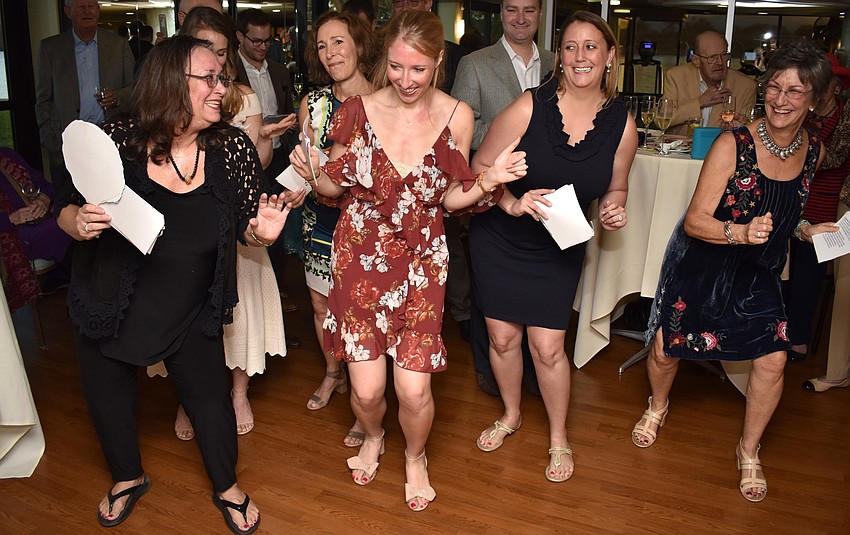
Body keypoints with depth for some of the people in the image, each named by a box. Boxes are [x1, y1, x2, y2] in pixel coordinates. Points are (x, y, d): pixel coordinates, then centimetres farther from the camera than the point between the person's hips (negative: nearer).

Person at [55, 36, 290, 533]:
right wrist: (80, 223, -29)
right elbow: (68, 209, -6)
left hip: (191, 314, 0)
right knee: (109, 401, 19)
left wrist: (263, 231, -26)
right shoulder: (119, 141, -18)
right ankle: (129, 478, 52)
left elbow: (246, 222, -3)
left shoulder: (233, 147, -14)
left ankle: (228, 488, 40)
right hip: (110, 308, 1)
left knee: (211, 399, 9)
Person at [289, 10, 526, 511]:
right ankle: (373, 436, 41)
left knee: (414, 391, -4)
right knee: (368, 389, 2)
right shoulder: (358, 110, -6)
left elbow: (449, 197, 3)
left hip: (421, 260, 0)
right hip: (360, 256, 0)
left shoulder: (456, 116, -4)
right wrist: (314, 173, -19)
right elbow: (335, 187, 3)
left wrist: (488, 182, -15)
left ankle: (416, 456, 33)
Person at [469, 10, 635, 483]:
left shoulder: (622, 124, -9)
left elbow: (616, 186, 8)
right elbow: (480, 170, -13)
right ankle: (511, 416, 40)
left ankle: (559, 438, 26)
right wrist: (514, 203, -29)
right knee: (503, 338, 11)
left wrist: (614, 208, -14)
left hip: (559, 249, 1)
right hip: (499, 239, 0)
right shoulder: (529, 107, -18)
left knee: (548, 347, 0)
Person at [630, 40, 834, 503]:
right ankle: (658, 406, 40)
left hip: (758, 272, 4)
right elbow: (695, 222, -25)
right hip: (701, 263, -3)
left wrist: (810, 232, 2)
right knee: (666, 347, 4)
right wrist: (741, 232, -40)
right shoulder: (732, 145, -23)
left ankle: (749, 451, 21)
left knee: (772, 359, -4)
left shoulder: (813, 152, -5)